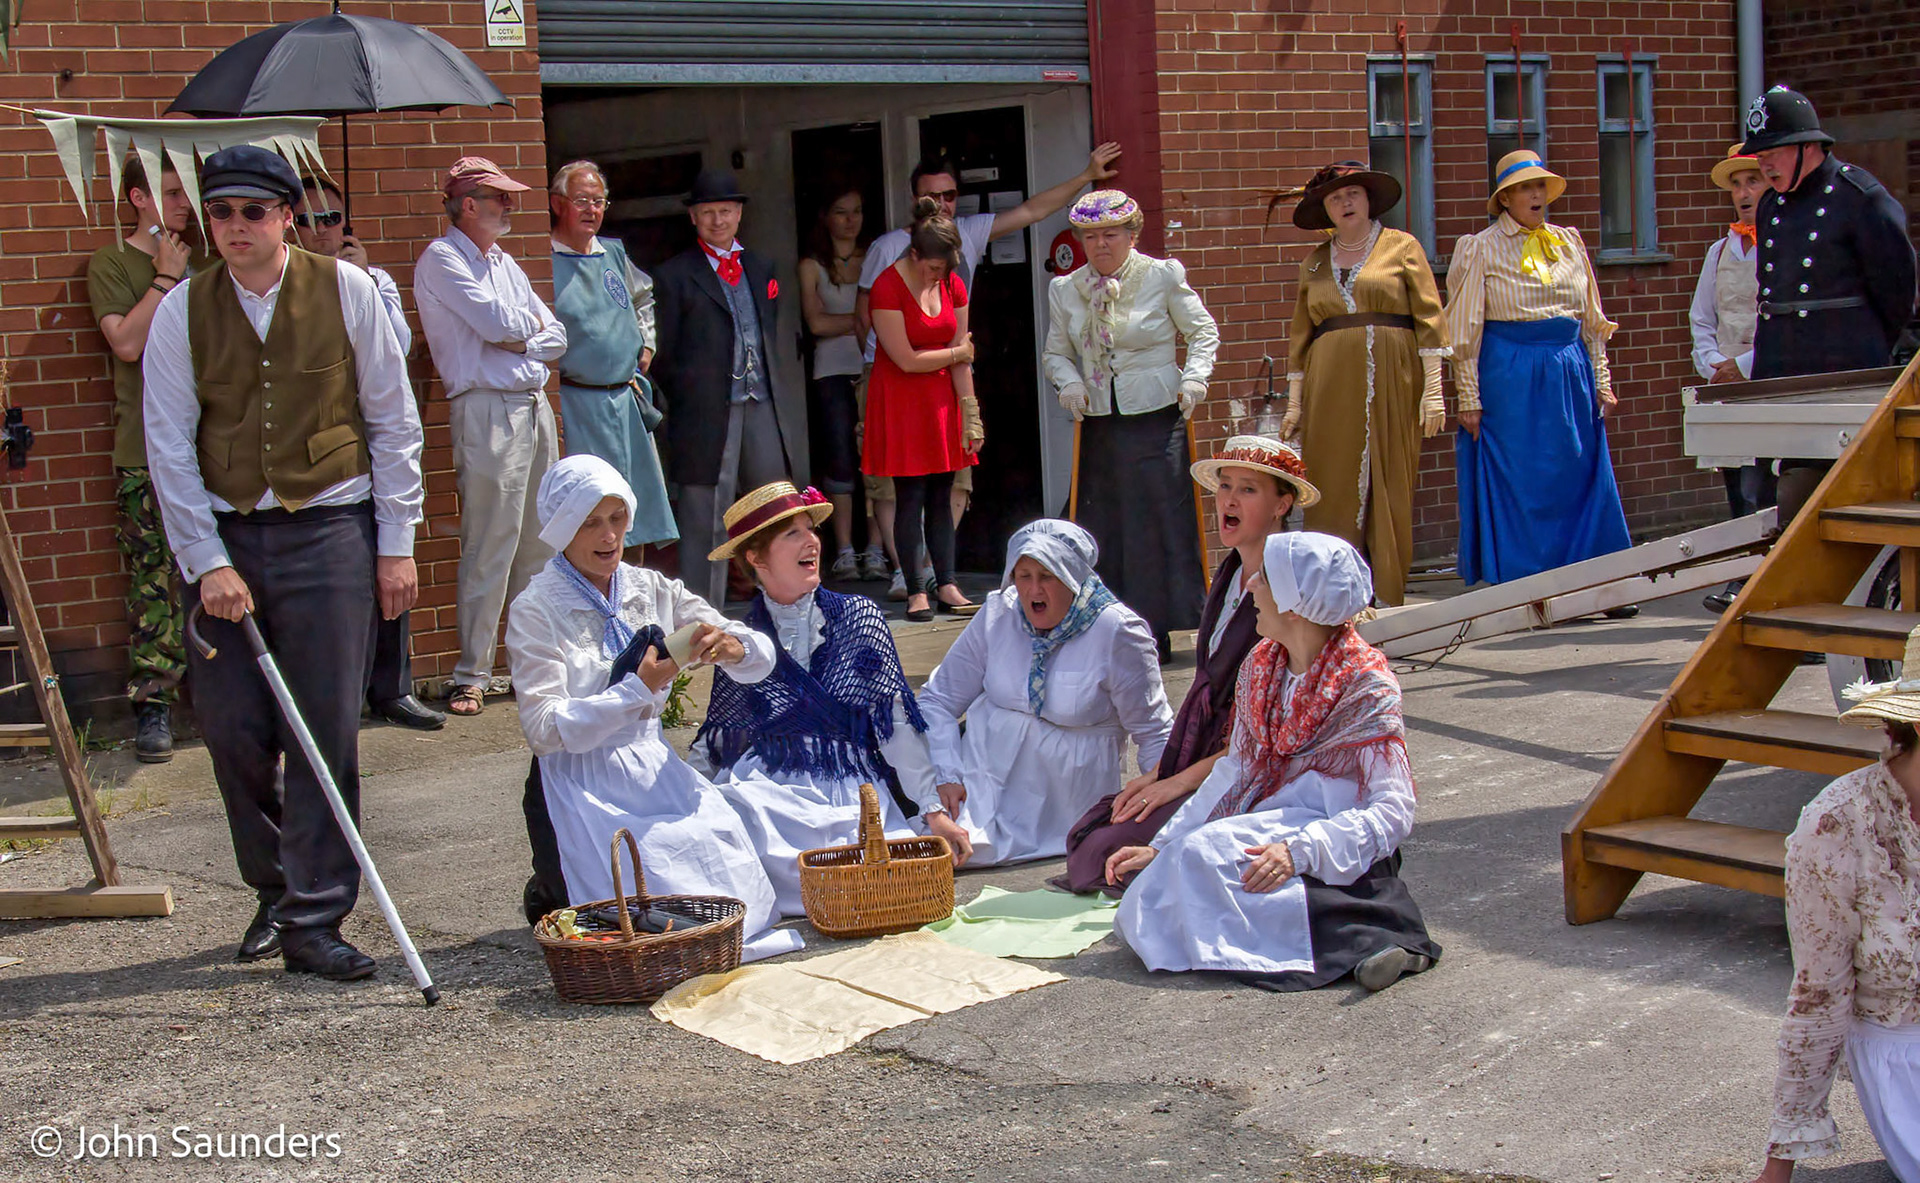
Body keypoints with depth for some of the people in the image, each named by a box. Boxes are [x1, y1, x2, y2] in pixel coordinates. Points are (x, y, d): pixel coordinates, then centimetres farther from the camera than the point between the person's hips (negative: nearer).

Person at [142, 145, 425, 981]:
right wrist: (207, 561, -6)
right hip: (223, 536, 2)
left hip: (329, 529, -2)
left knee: (326, 731, -4)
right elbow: (169, 446, 2)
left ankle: (314, 921, 3)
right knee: (233, 730, 3)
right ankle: (274, 889, 25)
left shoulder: (345, 291, -1)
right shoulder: (182, 310, 2)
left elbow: (394, 420, 3)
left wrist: (396, 543, 0)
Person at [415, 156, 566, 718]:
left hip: (535, 405, 8)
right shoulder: (441, 260, -3)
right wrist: (533, 323, 5)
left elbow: (556, 337, 16)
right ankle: (471, 676, -4)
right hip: (486, 411, -8)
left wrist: (520, 341, -4)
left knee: (538, 544, 9)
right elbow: (496, 321, -15)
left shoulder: (504, 263, 21)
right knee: (488, 548, -9)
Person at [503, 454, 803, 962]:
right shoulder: (536, 611, -6)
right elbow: (545, 730, -15)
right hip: (584, 783, -4)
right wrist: (639, 688, -23)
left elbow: (762, 658, 4)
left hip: (657, 771, 4)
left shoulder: (653, 591, 8)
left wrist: (731, 648, -20)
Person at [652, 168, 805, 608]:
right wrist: (688, 402, -3)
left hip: (764, 407, 5)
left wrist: (770, 387, 14)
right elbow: (663, 356, 0)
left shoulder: (760, 267, 18)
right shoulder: (673, 276, 1)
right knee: (705, 521, -2)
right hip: (708, 416, -5)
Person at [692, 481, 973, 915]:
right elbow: (714, 745, 15)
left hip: (856, 795, 2)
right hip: (767, 792, -1)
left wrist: (935, 810, -5)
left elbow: (897, 723, 4)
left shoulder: (859, 617, 9)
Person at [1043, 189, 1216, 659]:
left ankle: (1156, 633, 2)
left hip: (1156, 419, -3)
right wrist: (1069, 383, -4)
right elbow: (1056, 353, 16)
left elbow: (1203, 332, 6)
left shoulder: (1163, 276, -1)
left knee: (1160, 521, -4)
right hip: (1099, 424, 3)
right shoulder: (1065, 290, 8)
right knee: (1105, 527, 3)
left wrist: (1194, 379, -8)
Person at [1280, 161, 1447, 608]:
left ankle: (1386, 602, 2)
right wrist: (1294, 401, 10)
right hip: (1331, 390, 2)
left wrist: (1433, 389, -7)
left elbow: (1430, 319, 2)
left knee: (1388, 493, -2)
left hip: (1391, 386, -2)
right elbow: (1300, 335, 17)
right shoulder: (1314, 263, 16)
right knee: (1334, 493, -4)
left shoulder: (1402, 247, 7)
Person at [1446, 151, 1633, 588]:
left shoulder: (1569, 241, 14)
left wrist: (1601, 380, 11)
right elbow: (1465, 331, -1)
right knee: (1516, 483, -2)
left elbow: (1592, 321, 17)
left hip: (1571, 372, 4)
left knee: (1582, 477, 3)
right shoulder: (1482, 249, 1)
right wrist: (1469, 397, -6)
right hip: (1509, 376, -4)